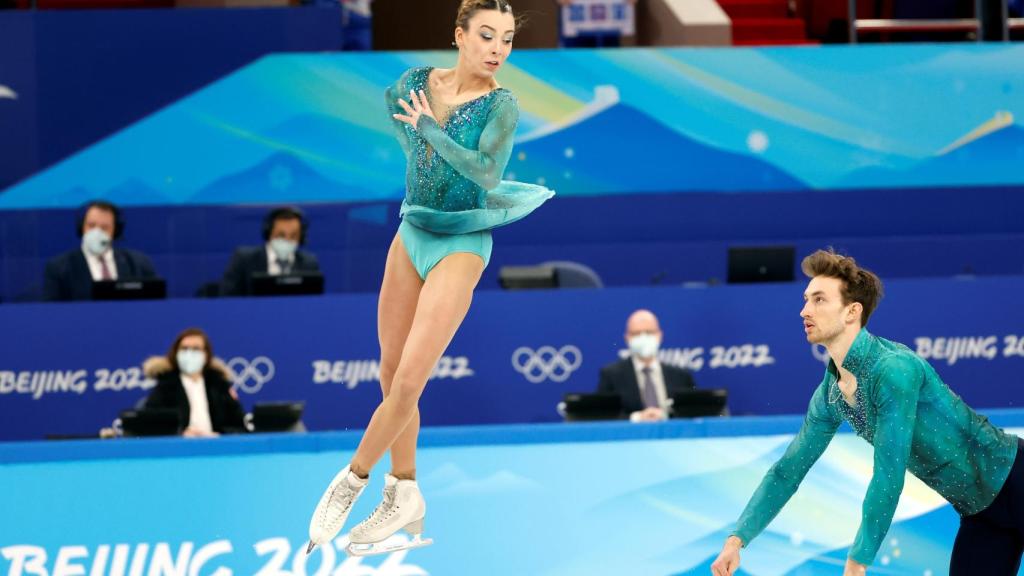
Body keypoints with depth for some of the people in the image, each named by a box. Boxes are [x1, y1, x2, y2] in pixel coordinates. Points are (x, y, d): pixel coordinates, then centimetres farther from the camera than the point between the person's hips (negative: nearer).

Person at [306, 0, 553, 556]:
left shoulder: (501, 105, -15)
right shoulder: (417, 81, -2)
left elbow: (487, 172, -30)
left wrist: (431, 128, -24)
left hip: (460, 245, -5)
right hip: (411, 235, 6)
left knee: (408, 381, -12)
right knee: (391, 376, 8)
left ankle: (353, 479, 4)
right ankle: (404, 500, 19)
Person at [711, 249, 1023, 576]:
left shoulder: (894, 369, -27)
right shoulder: (829, 394, 1)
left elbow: (888, 476, -29)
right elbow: (787, 471, 8)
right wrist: (737, 540, -1)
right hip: (978, 510, 8)